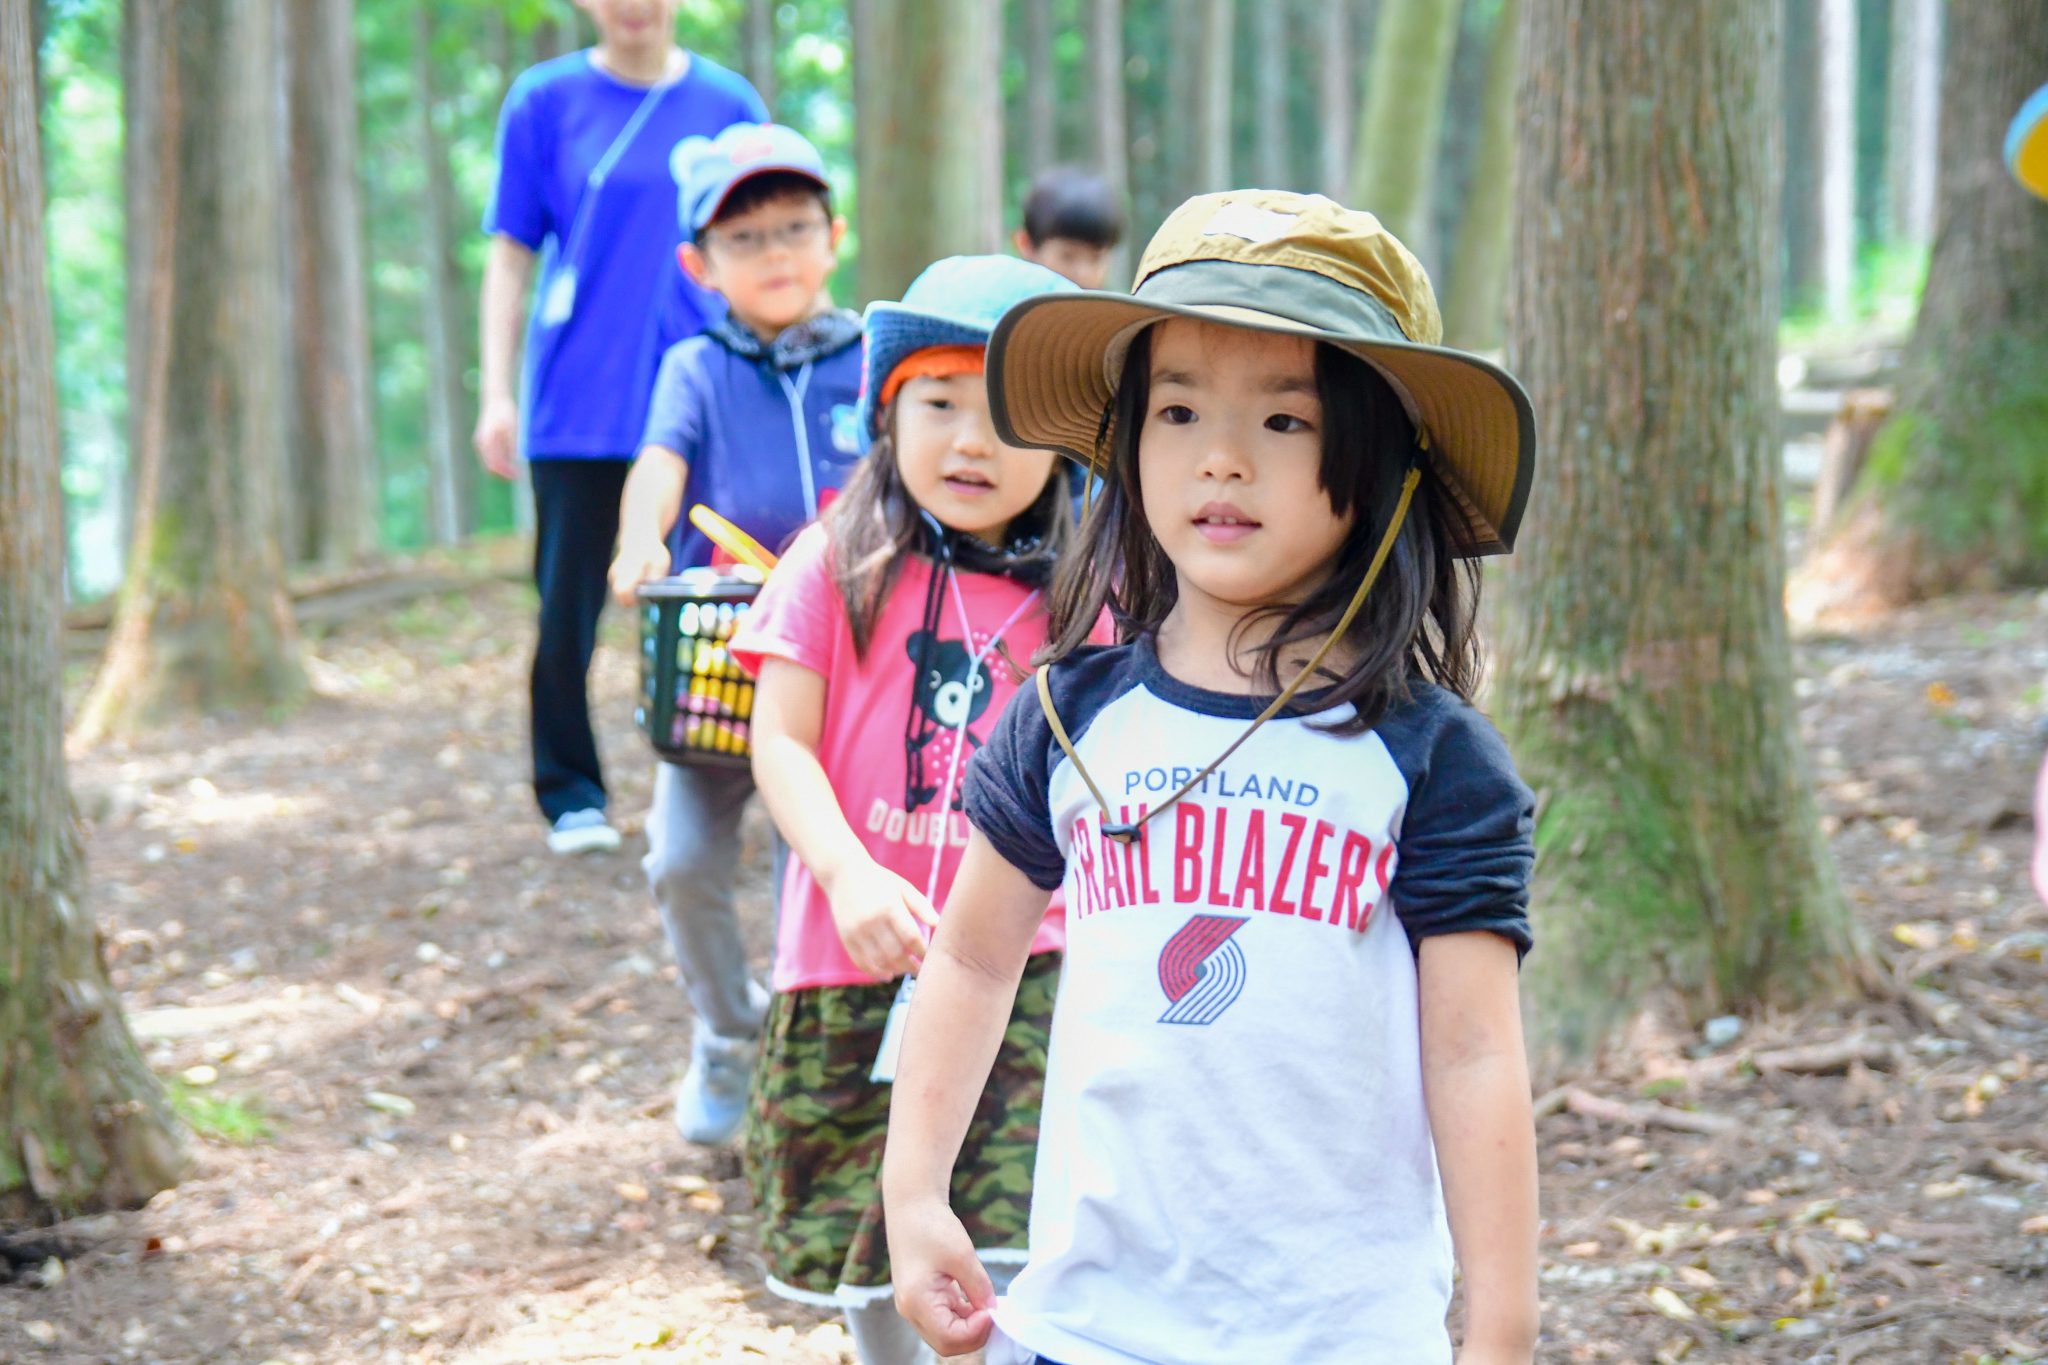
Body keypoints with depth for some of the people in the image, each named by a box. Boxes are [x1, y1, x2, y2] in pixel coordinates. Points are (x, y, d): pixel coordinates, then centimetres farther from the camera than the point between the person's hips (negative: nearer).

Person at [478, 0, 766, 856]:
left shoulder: (729, 105, 6)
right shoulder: (545, 102, 3)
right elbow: (511, 256, 5)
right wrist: (496, 394, -1)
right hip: (578, 400, -1)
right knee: (567, 608, 1)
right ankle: (571, 794, 16)